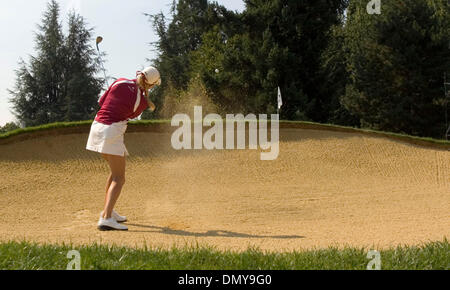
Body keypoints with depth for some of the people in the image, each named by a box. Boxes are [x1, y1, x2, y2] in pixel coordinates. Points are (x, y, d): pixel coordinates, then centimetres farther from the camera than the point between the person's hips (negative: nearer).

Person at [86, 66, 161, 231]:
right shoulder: (142, 101, -9)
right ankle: (106, 219, -22)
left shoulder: (120, 82, 3)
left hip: (97, 127, 8)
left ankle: (108, 211, 31)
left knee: (116, 170, 23)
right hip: (112, 133, -7)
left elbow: (101, 102, 9)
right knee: (119, 178, -6)